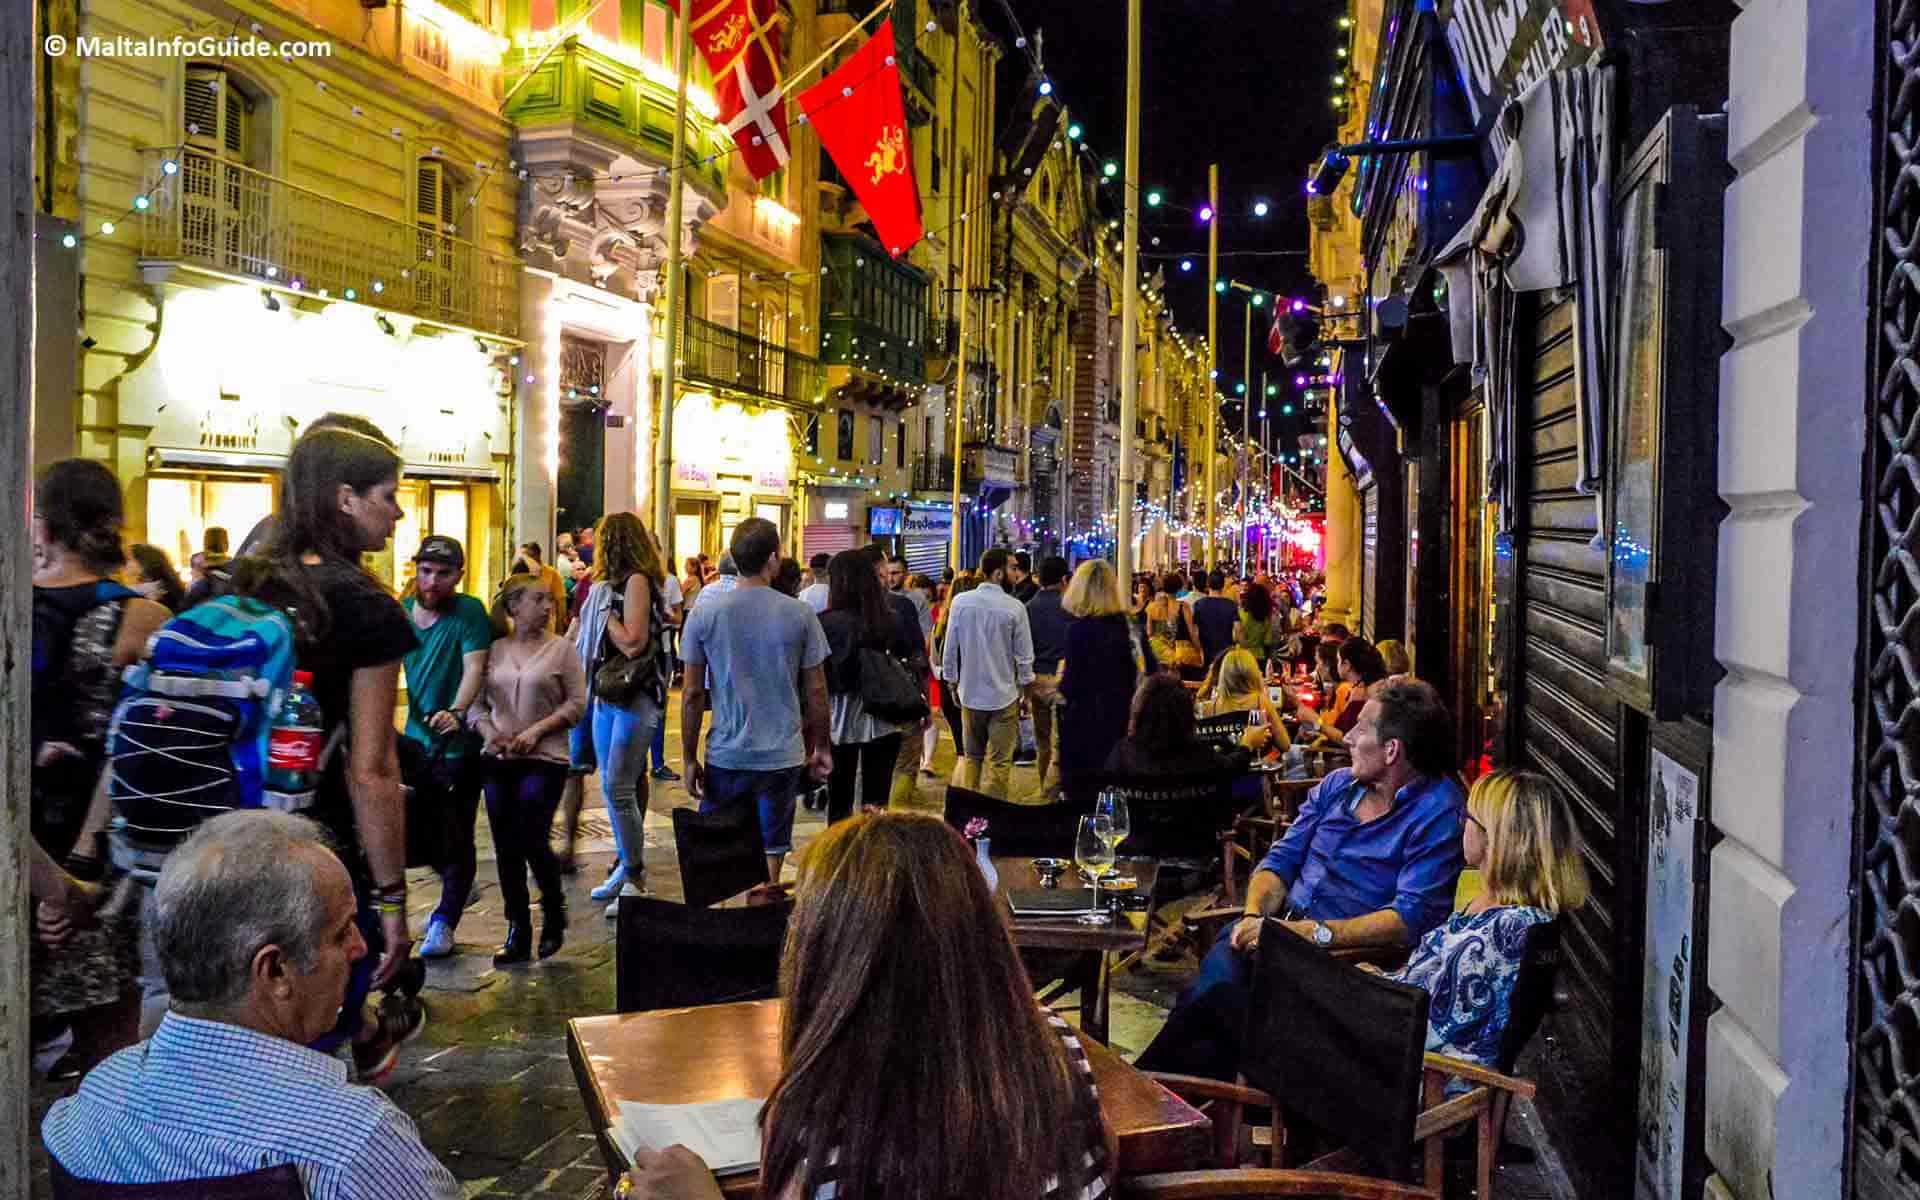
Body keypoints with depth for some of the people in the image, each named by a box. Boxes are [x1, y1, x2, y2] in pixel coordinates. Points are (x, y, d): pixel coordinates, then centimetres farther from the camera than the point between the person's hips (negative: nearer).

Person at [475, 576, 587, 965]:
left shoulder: (561, 649, -1)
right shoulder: (493, 650, 5)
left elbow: (577, 703, -4)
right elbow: (477, 701, 7)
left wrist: (537, 730, -13)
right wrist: (488, 732, -10)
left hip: (544, 759, -3)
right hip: (498, 760, 3)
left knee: (531, 842, -8)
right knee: (506, 847, 6)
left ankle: (554, 915, 18)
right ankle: (517, 932, 17)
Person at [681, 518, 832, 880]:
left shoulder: (704, 614, -5)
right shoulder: (800, 615, -6)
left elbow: (693, 694, -2)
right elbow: (816, 692, -1)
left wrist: (690, 758, 6)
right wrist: (821, 748, 12)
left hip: (725, 756, 1)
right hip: (783, 756, 0)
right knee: (770, 851, 8)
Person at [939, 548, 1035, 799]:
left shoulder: (960, 602, -5)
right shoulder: (1014, 608, -12)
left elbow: (950, 649, 0)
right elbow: (1024, 656, -6)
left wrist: (952, 683, 14)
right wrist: (1025, 691, 7)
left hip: (970, 693, 3)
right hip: (1004, 694, -3)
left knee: (970, 756, 17)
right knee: (1000, 762, 4)